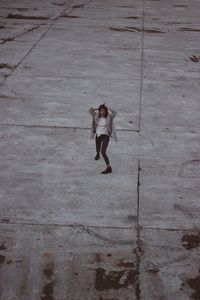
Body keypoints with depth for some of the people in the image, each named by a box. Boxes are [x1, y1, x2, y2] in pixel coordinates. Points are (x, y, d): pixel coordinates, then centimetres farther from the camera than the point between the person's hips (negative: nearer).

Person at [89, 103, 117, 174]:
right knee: (97, 150, 27)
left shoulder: (108, 117, -11)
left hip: (105, 136, -5)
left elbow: (114, 113, -28)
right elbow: (90, 110, 1)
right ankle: (98, 154, 66)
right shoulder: (97, 116, -2)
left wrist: (107, 108, -17)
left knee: (103, 152, -17)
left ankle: (109, 168, -11)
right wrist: (98, 109, -2)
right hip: (98, 135, 5)